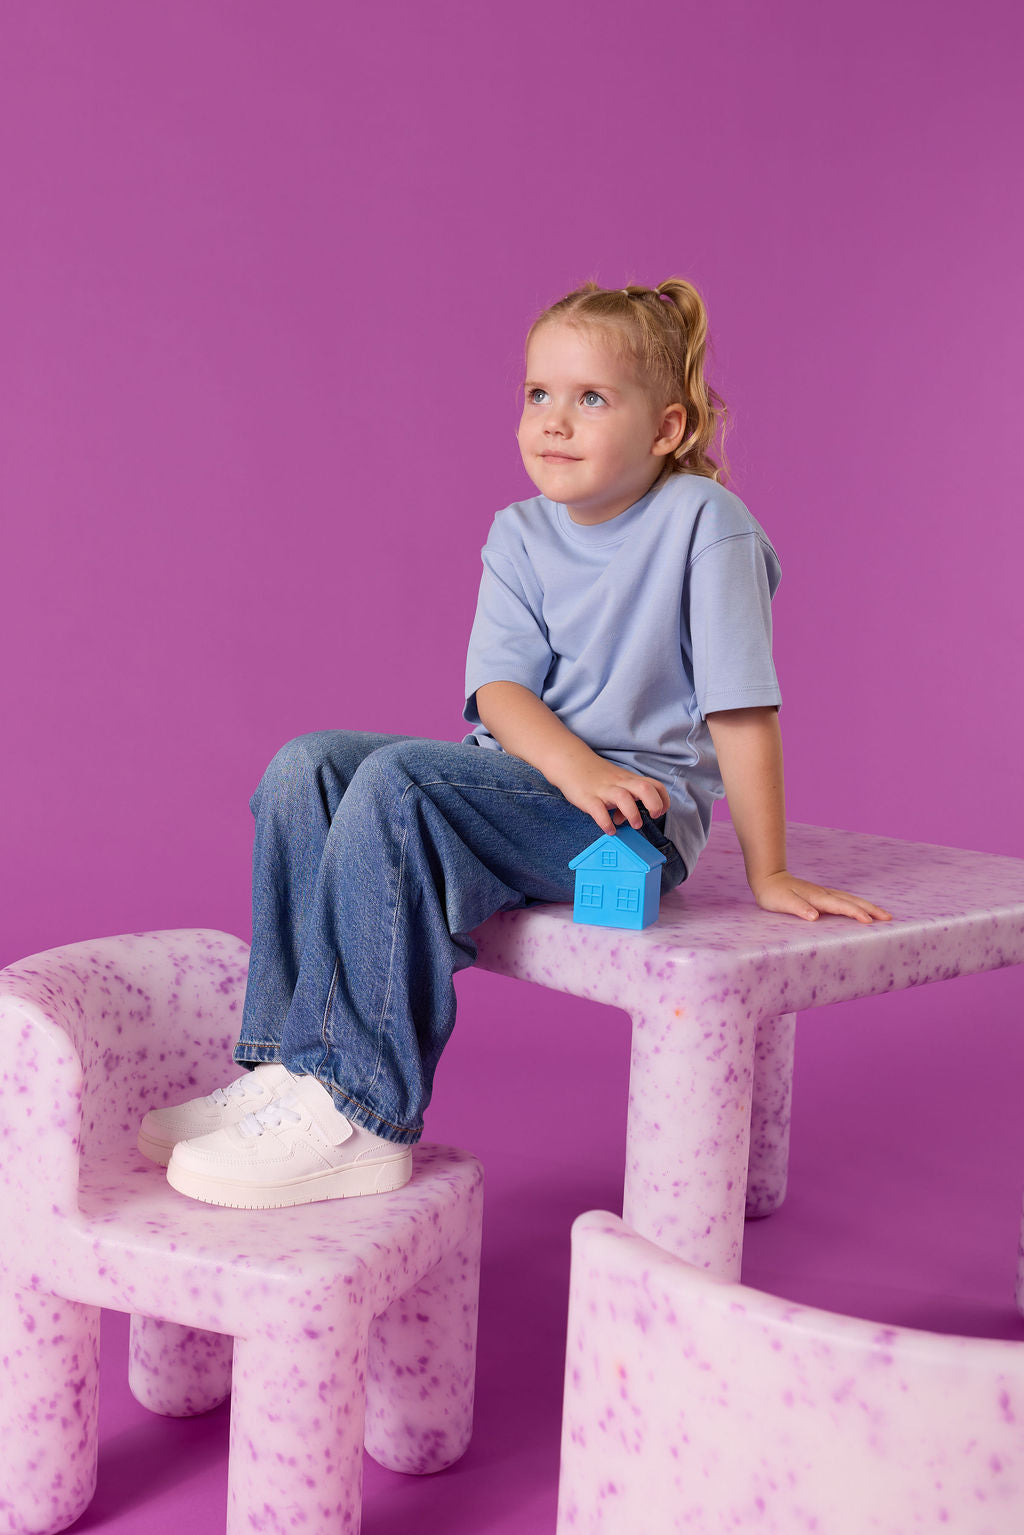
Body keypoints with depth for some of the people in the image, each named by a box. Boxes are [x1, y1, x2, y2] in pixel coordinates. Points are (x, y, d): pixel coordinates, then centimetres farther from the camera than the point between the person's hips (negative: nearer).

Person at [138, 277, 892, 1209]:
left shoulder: (702, 521, -9)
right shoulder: (519, 536, 9)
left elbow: (741, 709, -11)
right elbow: (499, 687, -4)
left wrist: (769, 874, -10)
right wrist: (572, 763, -25)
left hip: (641, 813, -7)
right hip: (529, 774, 7)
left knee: (401, 780, -29)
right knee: (307, 767, -11)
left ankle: (357, 1114, -27)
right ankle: (287, 1063, -9)